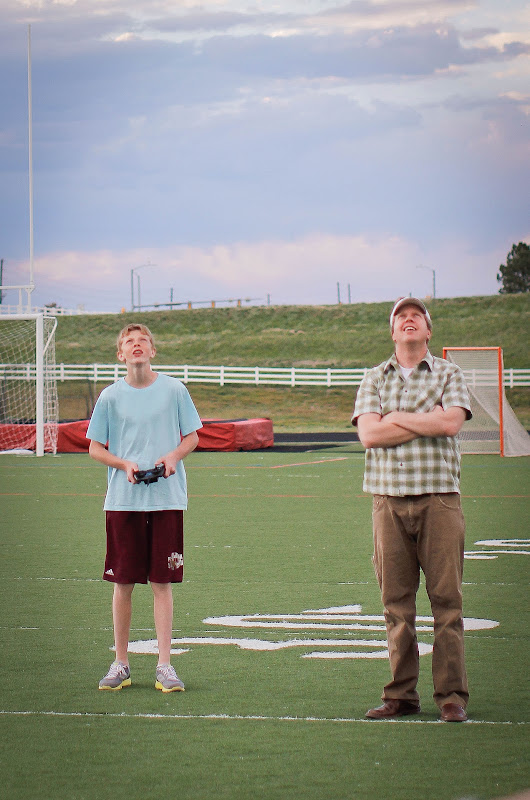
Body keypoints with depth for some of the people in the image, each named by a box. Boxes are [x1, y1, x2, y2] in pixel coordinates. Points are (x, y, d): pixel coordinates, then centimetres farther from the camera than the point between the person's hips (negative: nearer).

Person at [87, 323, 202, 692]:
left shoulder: (174, 390, 3)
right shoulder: (110, 397, 4)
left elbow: (192, 437, 9)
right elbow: (95, 448, 8)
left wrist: (174, 455, -11)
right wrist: (124, 464, -10)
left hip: (167, 498, -1)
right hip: (123, 499, 1)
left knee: (162, 582, 0)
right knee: (123, 582, 3)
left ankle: (164, 666, 4)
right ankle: (121, 664, 14)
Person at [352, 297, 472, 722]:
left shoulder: (449, 374, 8)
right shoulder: (374, 379, 13)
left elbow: (451, 422, -10)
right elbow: (369, 434, -3)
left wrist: (396, 417, -4)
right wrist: (427, 420, -6)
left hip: (438, 497, -2)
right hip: (389, 497, 2)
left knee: (446, 598, -4)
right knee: (396, 602, 3)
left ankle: (452, 695, 0)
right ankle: (401, 695, 8)